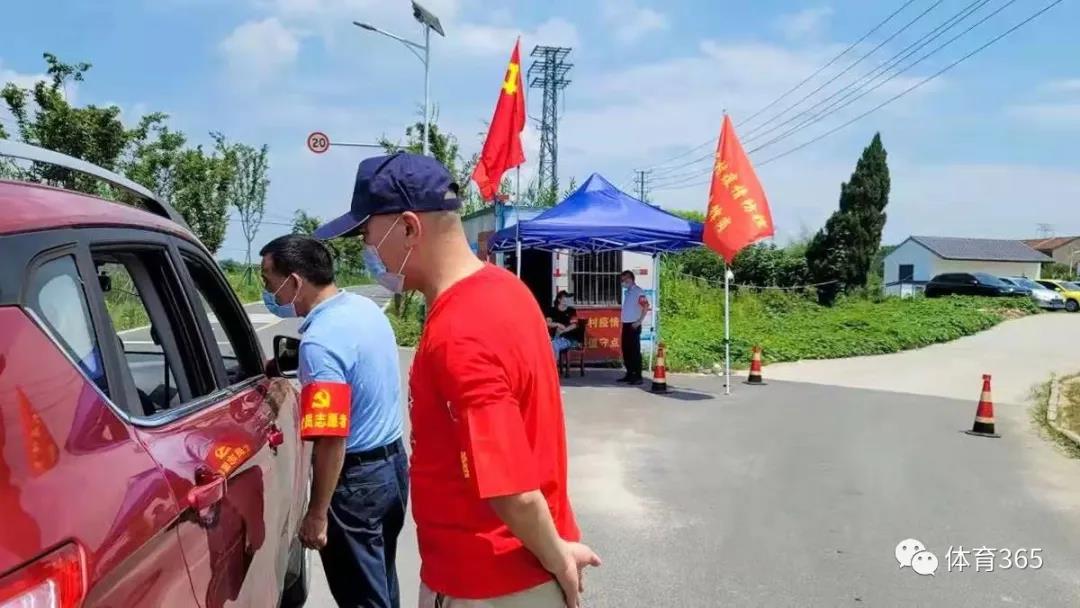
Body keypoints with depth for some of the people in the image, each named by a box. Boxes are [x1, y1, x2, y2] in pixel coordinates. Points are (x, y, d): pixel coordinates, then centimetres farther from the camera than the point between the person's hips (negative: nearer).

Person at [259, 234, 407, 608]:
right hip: (393, 461, 8)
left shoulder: (320, 342, -25)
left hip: (357, 478, -8)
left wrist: (317, 514, -18)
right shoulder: (365, 307, 2)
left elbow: (332, 441, -26)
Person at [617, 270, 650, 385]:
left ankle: (638, 377, -3)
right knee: (626, 350, 11)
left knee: (635, 351, -6)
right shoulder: (627, 292, 15)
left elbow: (646, 307, -17)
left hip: (634, 325, -9)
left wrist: (639, 322, -18)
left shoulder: (638, 292, -11)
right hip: (626, 324, 9)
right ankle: (629, 374, 20)